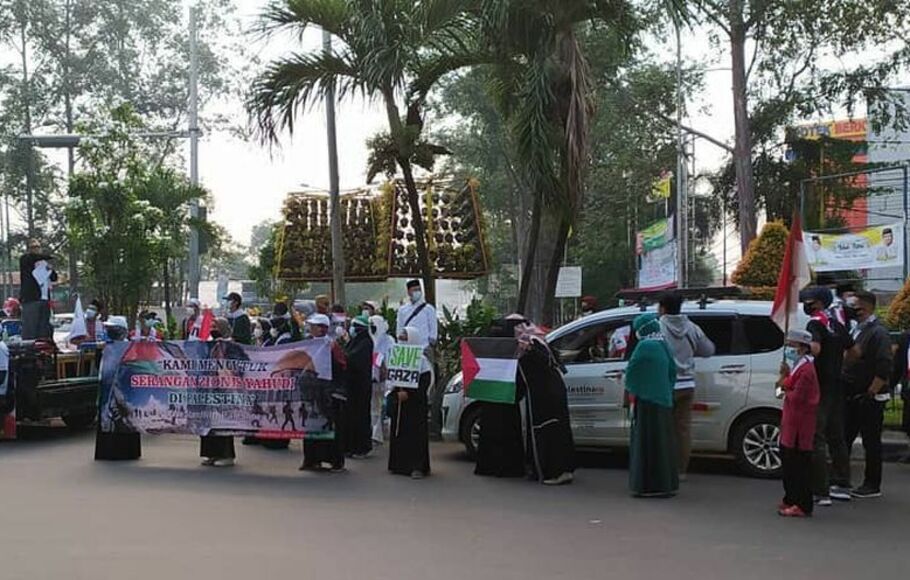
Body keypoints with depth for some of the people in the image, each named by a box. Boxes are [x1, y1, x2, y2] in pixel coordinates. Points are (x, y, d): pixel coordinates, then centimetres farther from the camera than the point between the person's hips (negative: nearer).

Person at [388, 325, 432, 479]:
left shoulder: (421, 360, -6)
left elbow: (424, 384, -11)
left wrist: (408, 394, -21)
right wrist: (396, 392, -6)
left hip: (415, 404, -6)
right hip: (398, 403, 6)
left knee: (416, 435, -5)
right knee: (398, 434, 7)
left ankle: (418, 467, -2)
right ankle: (398, 465, 15)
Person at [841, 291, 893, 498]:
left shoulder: (878, 332, -14)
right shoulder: (856, 329, 12)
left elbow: (884, 369, -19)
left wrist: (870, 393, -19)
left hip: (870, 398, -8)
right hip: (852, 396, 8)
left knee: (871, 442, 1)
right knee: (844, 438, 11)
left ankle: (872, 485, 10)